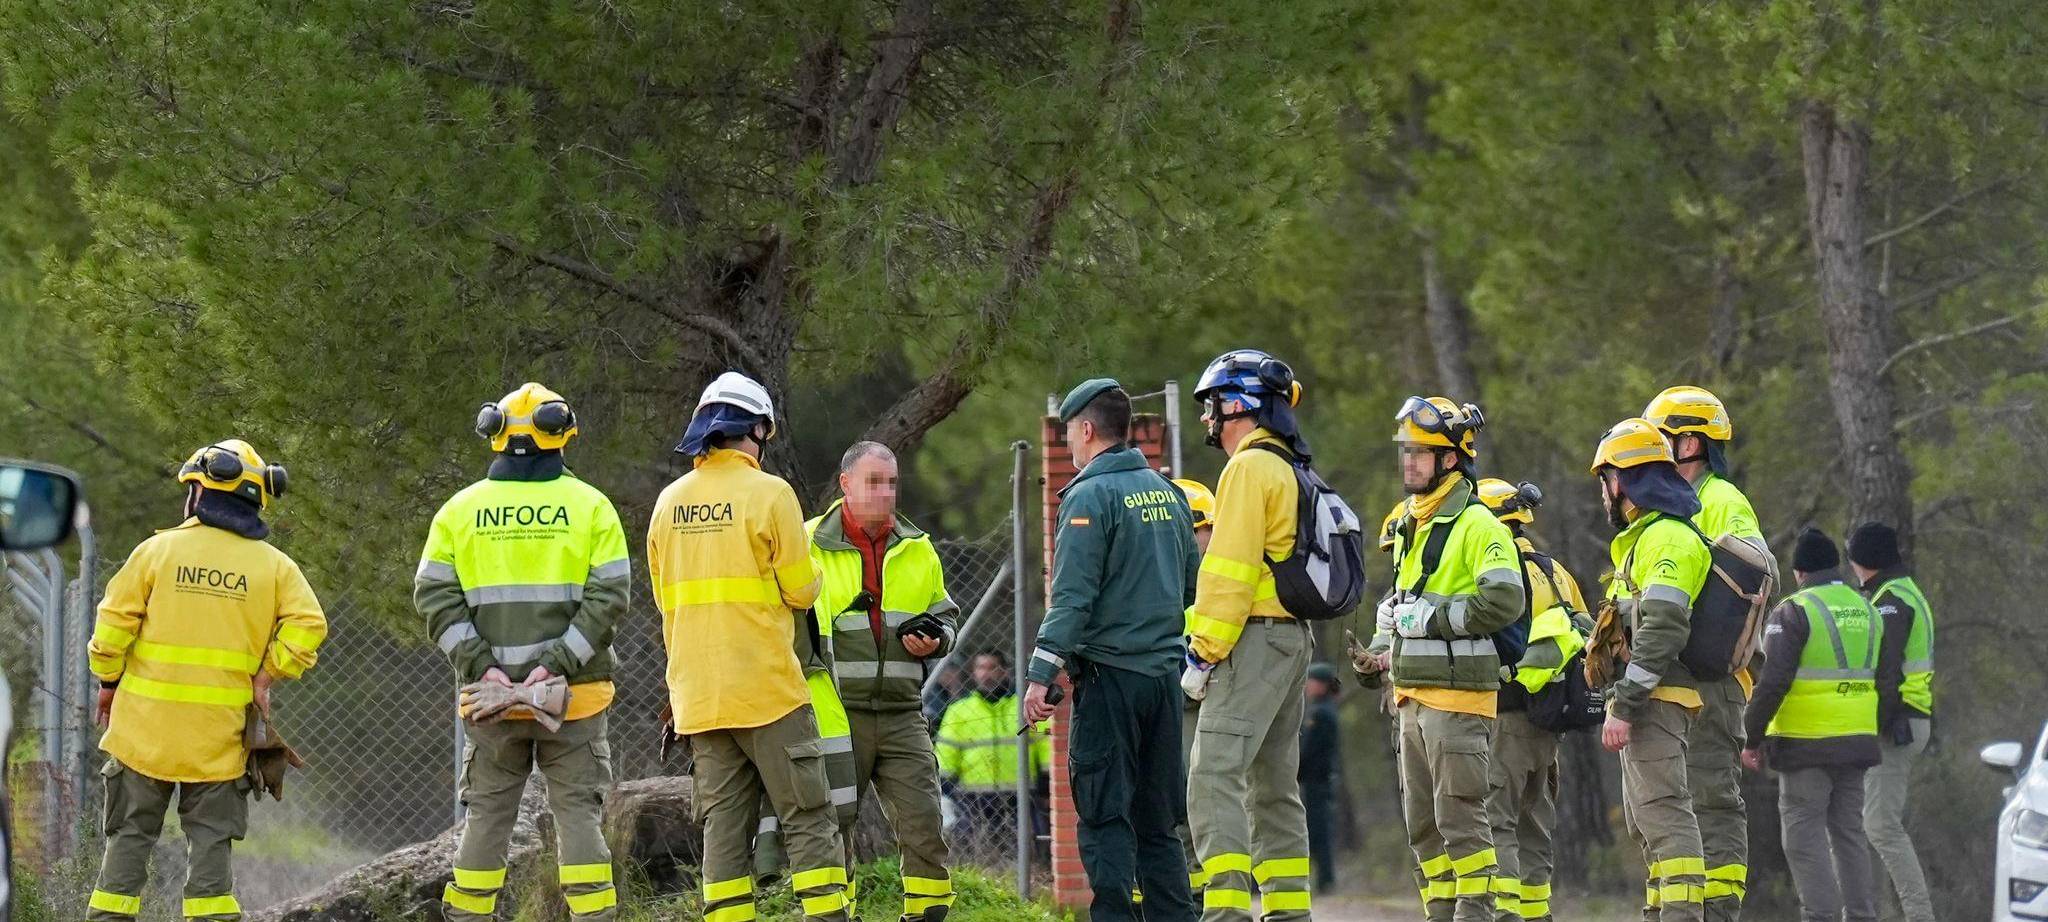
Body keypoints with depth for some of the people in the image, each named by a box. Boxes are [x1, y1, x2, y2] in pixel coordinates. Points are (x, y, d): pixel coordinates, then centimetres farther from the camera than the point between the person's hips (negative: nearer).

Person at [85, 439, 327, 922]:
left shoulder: (158, 549, -3)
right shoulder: (274, 565, 1)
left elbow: (114, 623, -4)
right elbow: (307, 625, -9)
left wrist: (107, 682, 11)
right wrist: (266, 677, 2)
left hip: (147, 724, -1)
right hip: (219, 734, 1)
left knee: (131, 833, 8)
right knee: (211, 839, 7)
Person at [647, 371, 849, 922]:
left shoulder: (669, 502, 9)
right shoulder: (769, 493, -8)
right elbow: (801, 589, -7)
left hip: (696, 692, 5)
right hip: (767, 687, -5)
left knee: (723, 825, 6)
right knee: (808, 820, -1)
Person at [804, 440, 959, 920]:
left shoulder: (917, 549, 13)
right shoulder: (809, 545, 0)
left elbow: (943, 615, 23)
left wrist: (934, 640, 0)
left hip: (901, 716, 3)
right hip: (834, 714, -3)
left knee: (925, 827, -6)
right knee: (830, 831, 0)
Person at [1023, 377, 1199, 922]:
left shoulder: (1090, 495, -9)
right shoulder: (1167, 492, 13)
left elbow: (1072, 596, -15)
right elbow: (1192, 585, 18)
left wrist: (1041, 674, -15)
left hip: (1110, 673, -7)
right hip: (1164, 671, 7)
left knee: (1104, 815, -5)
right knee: (1157, 819, 11)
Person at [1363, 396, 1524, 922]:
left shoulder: (1476, 525, -10)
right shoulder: (1410, 526, 18)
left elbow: (1505, 600, -22)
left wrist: (1431, 618, -18)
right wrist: (1384, 644, 10)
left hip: (1457, 695, -9)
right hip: (1413, 696, 9)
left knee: (1461, 817, -8)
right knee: (1423, 824, 11)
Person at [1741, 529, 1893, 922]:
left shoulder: (1793, 612, -9)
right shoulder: (1867, 612, 13)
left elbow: (1773, 681, -16)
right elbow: (1888, 679, 16)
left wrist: (1753, 736, -9)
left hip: (1805, 743, -7)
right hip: (1856, 742, 7)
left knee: (1804, 834, -4)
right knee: (1849, 832, 13)